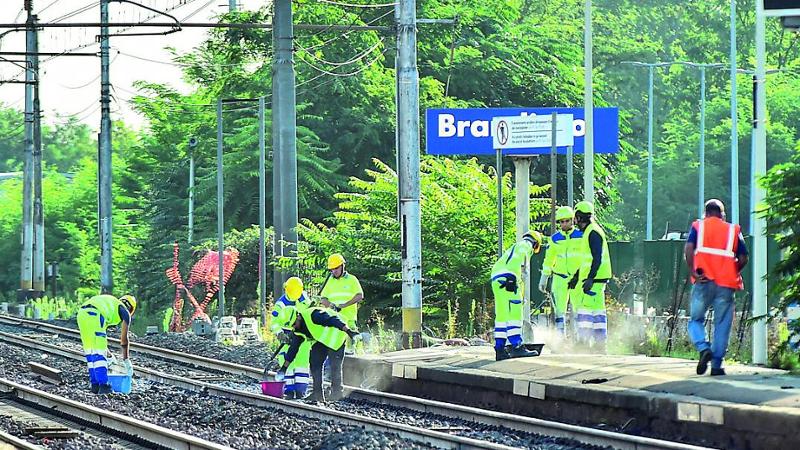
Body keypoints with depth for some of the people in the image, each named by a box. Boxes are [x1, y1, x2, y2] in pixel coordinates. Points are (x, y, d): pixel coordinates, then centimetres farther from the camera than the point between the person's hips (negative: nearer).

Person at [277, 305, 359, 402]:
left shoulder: (313, 315, -30)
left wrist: (348, 331, -44)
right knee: (314, 363, -1)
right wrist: (284, 367, 6)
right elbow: (293, 348, 7)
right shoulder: (297, 330, -2)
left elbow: (333, 320, -35)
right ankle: (317, 393, 1)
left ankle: (336, 391, -1)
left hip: (335, 337, -8)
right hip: (321, 341, 8)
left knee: (335, 365, -12)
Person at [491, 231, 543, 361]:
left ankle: (500, 349, 6)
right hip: (506, 276, -10)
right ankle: (516, 347, -23)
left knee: (502, 315, 9)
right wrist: (512, 279, -24)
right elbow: (516, 260, -13)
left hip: (496, 279, 10)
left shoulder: (515, 247, 34)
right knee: (514, 312, -14)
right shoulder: (526, 245, 5)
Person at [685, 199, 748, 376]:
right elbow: (743, 259, 7)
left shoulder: (698, 226, 9)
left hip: (703, 282, -1)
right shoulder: (733, 230, 12)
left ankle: (703, 348, -16)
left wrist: (693, 272, -6)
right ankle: (716, 365, 3)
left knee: (696, 319, 11)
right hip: (726, 285, 1)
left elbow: (688, 249, -8)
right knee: (722, 325, 6)